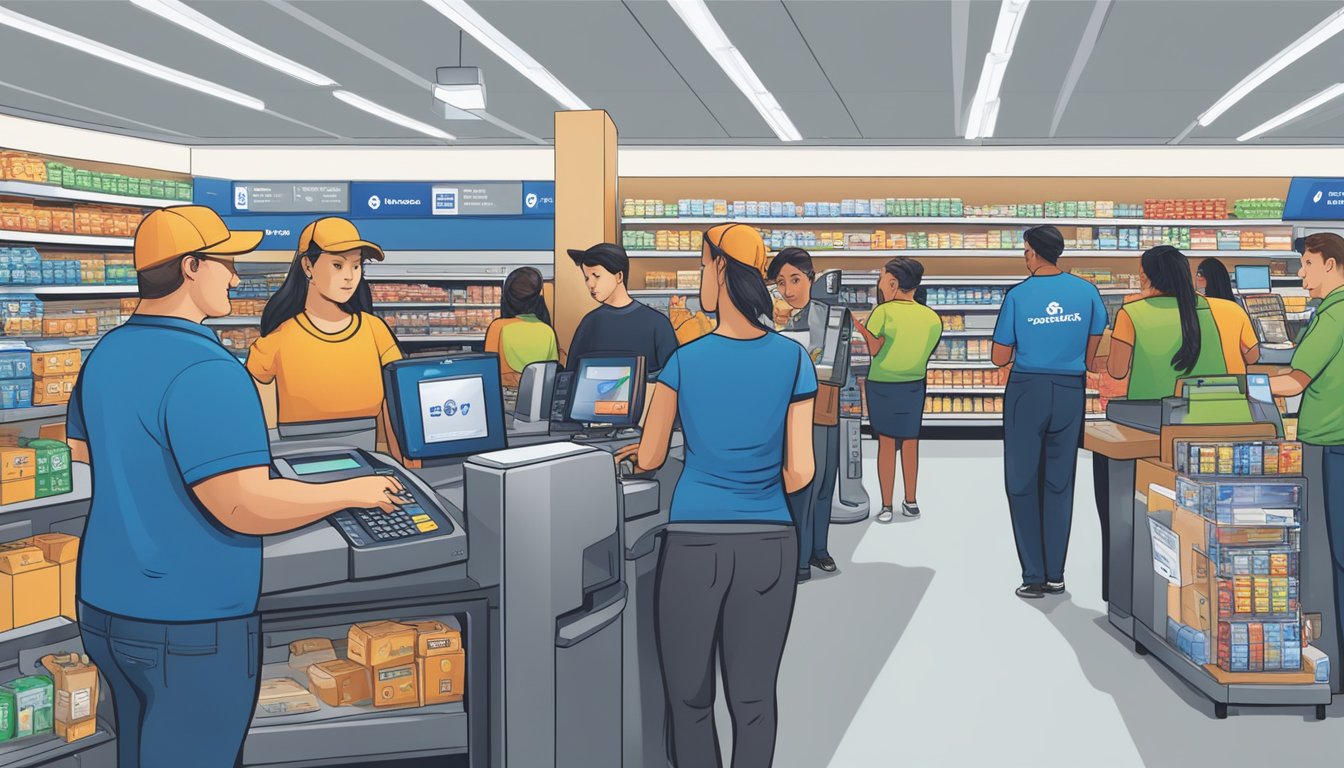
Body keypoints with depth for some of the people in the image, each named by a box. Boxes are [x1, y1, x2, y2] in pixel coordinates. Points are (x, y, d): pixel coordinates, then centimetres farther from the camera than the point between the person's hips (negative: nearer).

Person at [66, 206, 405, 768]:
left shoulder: (105, 356, 5)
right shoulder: (206, 371, -24)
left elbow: (82, 454, 21)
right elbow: (246, 508, -28)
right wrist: (354, 491, -16)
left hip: (105, 610, 9)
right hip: (191, 629, -9)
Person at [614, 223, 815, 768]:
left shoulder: (685, 360, -5)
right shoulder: (793, 359, -2)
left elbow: (649, 459, 4)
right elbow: (800, 472, -4)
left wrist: (637, 449, 27)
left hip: (694, 542, -2)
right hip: (769, 544, 2)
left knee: (691, 700, 12)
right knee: (753, 700, 10)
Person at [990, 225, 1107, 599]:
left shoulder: (1018, 295, -7)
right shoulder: (1086, 292, 1)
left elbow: (1000, 358, -2)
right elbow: (1093, 355, 7)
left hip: (1027, 390, -3)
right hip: (1071, 391, 3)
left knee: (1022, 483, 5)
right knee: (1059, 484, 10)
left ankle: (1034, 577, 4)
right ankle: (1055, 575, 14)